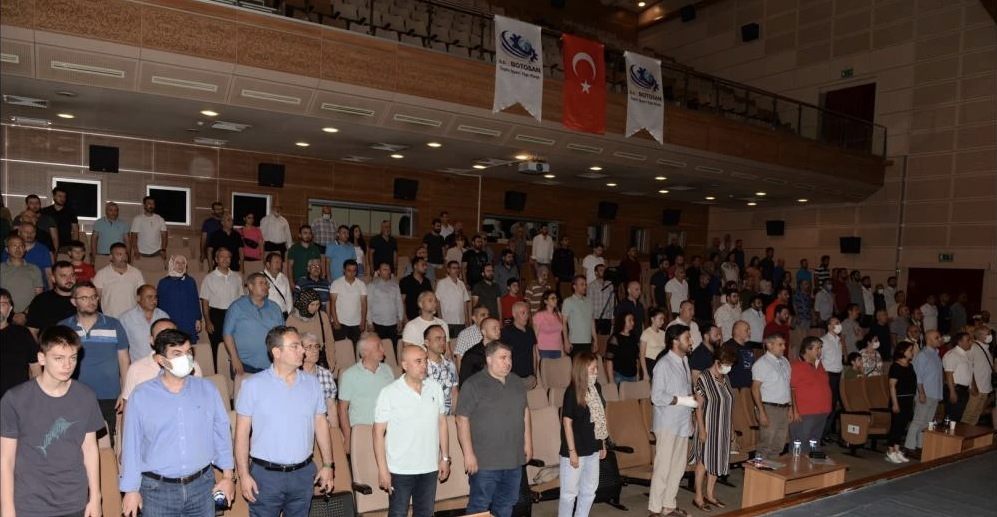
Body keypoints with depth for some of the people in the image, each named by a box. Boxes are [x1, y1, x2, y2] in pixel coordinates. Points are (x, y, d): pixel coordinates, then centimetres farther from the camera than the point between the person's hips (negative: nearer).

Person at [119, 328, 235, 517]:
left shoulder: (207, 389, -2)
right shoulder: (141, 395, -7)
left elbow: (221, 432, 3)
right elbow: (132, 444, -2)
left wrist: (227, 476, 5)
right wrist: (131, 489, 0)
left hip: (202, 485, 2)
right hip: (157, 489, -1)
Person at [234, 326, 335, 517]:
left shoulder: (312, 383, 2)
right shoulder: (253, 385, -8)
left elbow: (321, 424, 7)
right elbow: (242, 432, -6)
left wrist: (328, 465, 5)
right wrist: (243, 474, -8)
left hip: (303, 474, 3)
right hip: (265, 475, -3)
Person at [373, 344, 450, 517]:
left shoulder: (435, 388, 0)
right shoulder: (389, 393, -13)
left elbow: (442, 424, 8)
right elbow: (379, 433, -10)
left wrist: (445, 458, 7)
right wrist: (382, 470, -12)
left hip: (430, 468, 4)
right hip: (400, 470, -4)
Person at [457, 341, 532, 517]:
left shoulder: (517, 383, 9)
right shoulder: (473, 385, -12)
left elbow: (525, 412, 17)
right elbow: (462, 420, -14)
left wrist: (528, 443, 13)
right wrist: (469, 454, -17)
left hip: (514, 459, 6)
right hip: (485, 462, -6)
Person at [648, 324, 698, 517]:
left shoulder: (684, 361, 11)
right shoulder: (663, 364, -15)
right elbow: (657, 397, -20)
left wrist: (692, 400, 4)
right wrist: (684, 401, -18)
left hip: (683, 423, 8)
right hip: (668, 424, -8)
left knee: (678, 466, 14)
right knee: (663, 467, -2)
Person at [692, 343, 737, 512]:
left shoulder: (725, 378, 6)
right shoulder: (704, 378, -16)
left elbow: (728, 404, 13)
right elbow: (698, 407, -15)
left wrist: (731, 426, 14)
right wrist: (702, 429, -18)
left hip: (723, 428, 7)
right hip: (708, 427, -7)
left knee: (717, 460, 13)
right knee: (704, 461, 1)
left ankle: (710, 494, 25)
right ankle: (698, 497, 12)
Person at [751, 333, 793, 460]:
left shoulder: (784, 361, 13)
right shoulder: (762, 363, -10)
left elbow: (788, 386, 20)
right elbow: (755, 389, -14)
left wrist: (790, 406, 14)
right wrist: (762, 412, -18)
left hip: (784, 408, 7)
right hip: (770, 408, -7)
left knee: (778, 447, 13)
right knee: (766, 446, -5)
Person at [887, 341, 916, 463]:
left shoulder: (910, 366, 12)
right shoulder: (895, 366, -12)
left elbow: (913, 383, 17)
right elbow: (892, 385, -15)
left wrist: (913, 400, 13)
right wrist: (895, 403, -19)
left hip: (909, 400, 8)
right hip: (899, 399, -8)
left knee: (902, 426, 11)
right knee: (896, 425, -4)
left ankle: (897, 451, 18)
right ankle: (890, 453, 3)